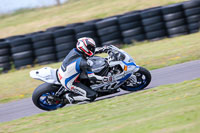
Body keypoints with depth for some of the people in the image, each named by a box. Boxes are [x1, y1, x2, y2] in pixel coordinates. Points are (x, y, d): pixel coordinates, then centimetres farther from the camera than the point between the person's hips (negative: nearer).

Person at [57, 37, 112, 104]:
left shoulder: (74, 51, -7)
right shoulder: (83, 63, -29)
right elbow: (92, 78, -24)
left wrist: (102, 49, 9)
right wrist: (107, 79, -17)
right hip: (69, 83, -8)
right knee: (92, 96, -11)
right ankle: (70, 96, -2)